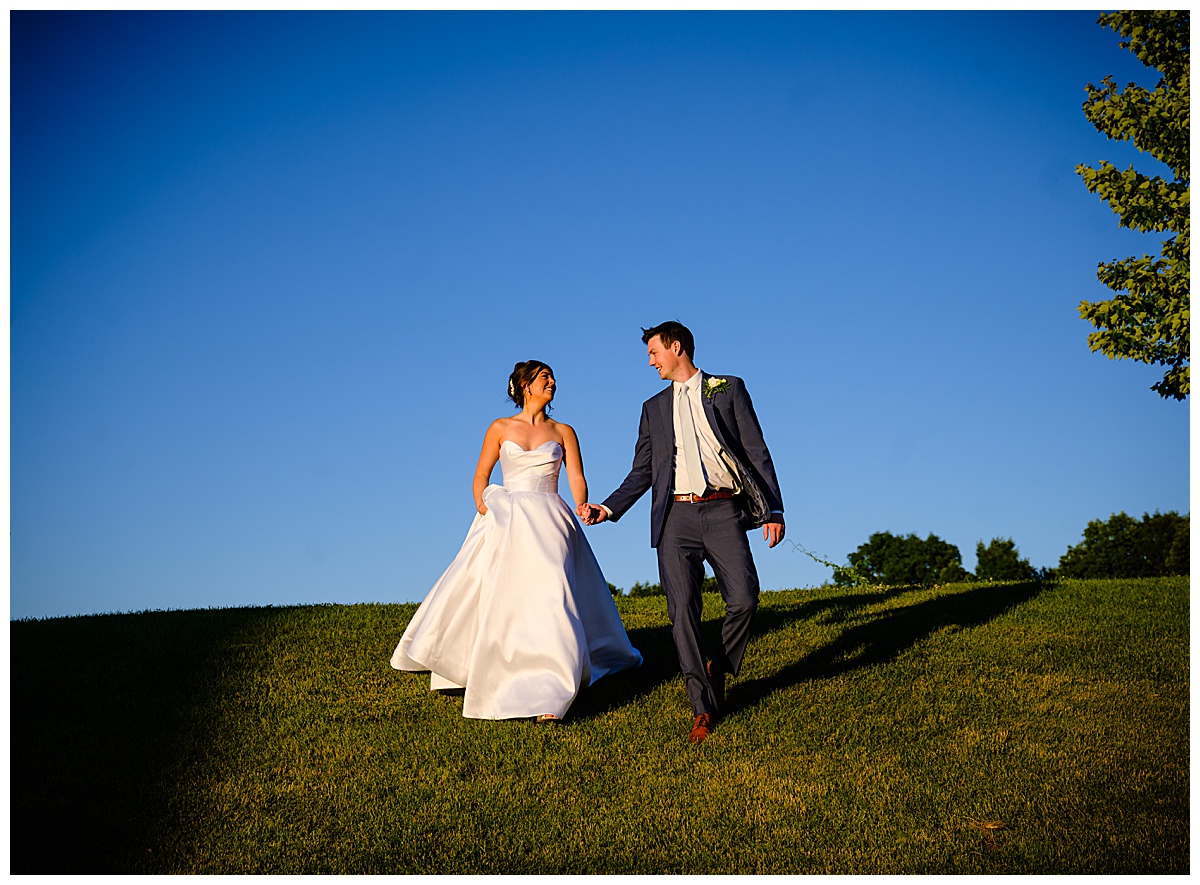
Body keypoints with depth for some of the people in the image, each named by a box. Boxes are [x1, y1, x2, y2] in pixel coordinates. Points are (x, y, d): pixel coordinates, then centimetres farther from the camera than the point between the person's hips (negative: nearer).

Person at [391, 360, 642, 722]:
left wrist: (583, 507, -14)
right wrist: (481, 503, -7)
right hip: (505, 522, 1)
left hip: (547, 522, -1)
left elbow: (576, 479, 6)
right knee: (494, 599, -4)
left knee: (548, 599, -14)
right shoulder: (500, 428, 11)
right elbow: (481, 474, 12)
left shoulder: (563, 431, 12)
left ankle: (549, 695, -19)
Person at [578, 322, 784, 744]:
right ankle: (704, 707, 0)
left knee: (744, 598, -16)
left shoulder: (729, 389, 12)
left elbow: (756, 452, 7)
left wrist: (773, 510, -2)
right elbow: (641, 472, 20)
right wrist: (606, 509, 7)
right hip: (676, 517, 2)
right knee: (683, 610, -7)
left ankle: (719, 667, 13)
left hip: (723, 511, -2)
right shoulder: (654, 407, 21)